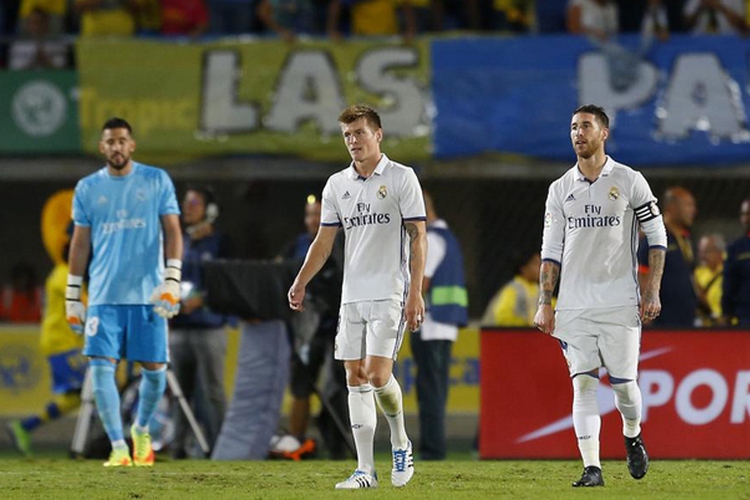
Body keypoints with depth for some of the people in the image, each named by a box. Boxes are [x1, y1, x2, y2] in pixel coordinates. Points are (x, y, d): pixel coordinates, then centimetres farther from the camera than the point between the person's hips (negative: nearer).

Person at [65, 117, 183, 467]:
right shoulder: (87, 188, 8)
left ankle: (141, 429, 27)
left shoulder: (157, 181, 4)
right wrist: (72, 298, 8)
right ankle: (119, 448, -5)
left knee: (154, 369, 1)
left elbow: (172, 232, 1)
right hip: (104, 295, 1)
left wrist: (172, 281, -10)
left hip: (148, 294, -1)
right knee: (101, 368, -9)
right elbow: (80, 243, 11)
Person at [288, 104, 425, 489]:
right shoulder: (337, 184, 12)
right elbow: (324, 241, 16)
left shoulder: (401, 178, -3)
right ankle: (365, 469, 3)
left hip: (390, 294, -5)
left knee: (377, 375, -15)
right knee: (355, 379, 1)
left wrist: (415, 292, -12)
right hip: (352, 295, 5)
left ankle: (401, 443, 11)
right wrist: (301, 282, 4)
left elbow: (418, 237, -5)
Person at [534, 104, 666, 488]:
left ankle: (632, 437, 30)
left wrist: (652, 291, -3)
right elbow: (551, 251, 10)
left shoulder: (629, 181, 1)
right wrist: (544, 303, 2)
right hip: (573, 305, 2)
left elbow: (657, 236, 4)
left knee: (623, 382, -2)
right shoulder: (560, 189, 9)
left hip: (620, 302, -2)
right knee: (583, 383, -7)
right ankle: (591, 468, -9)